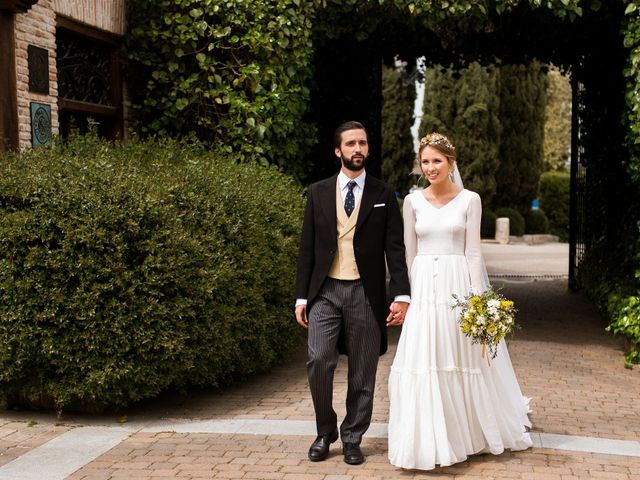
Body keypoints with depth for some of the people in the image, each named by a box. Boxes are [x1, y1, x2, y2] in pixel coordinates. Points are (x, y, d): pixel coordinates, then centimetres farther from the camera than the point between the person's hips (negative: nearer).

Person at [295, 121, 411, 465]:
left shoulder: (383, 194, 4)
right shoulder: (318, 192, 7)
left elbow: (395, 248, 1)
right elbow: (307, 247, 7)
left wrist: (401, 295, -7)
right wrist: (301, 297, 3)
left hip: (366, 294, 0)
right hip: (326, 291, 1)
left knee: (362, 372, 5)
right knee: (318, 361, -10)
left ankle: (352, 439, 20)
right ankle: (325, 432, 11)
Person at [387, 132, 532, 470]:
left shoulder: (469, 200, 0)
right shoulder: (413, 201, 6)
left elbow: (473, 252, -2)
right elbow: (409, 253, 8)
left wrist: (477, 296, -8)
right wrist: (406, 295, 5)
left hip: (458, 285, -2)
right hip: (423, 287, 2)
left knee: (464, 361, 6)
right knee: (423, 362, 1)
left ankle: (471, 429, 26)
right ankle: (428, 440, 13)